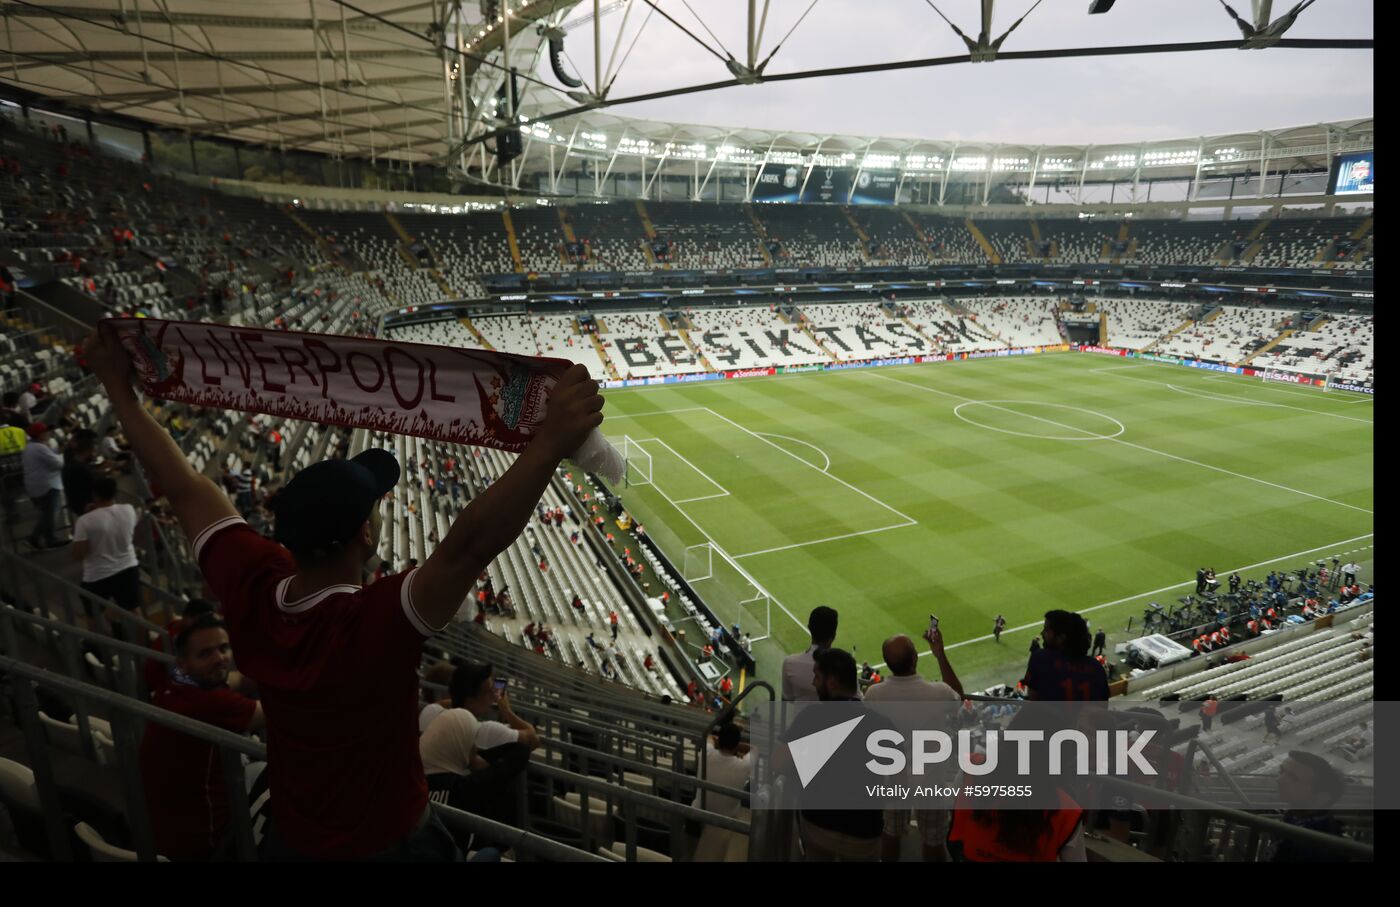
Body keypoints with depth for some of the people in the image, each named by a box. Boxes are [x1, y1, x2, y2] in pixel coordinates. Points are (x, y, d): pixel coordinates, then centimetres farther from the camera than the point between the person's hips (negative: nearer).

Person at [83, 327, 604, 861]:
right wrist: (553, 439, -61)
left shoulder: (250, 589, -23)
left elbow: (184, 489, -12)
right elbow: (470, 544, -52)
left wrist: (119, 387, 0)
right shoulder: (375, 625, -39)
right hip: (390, 843, -3)